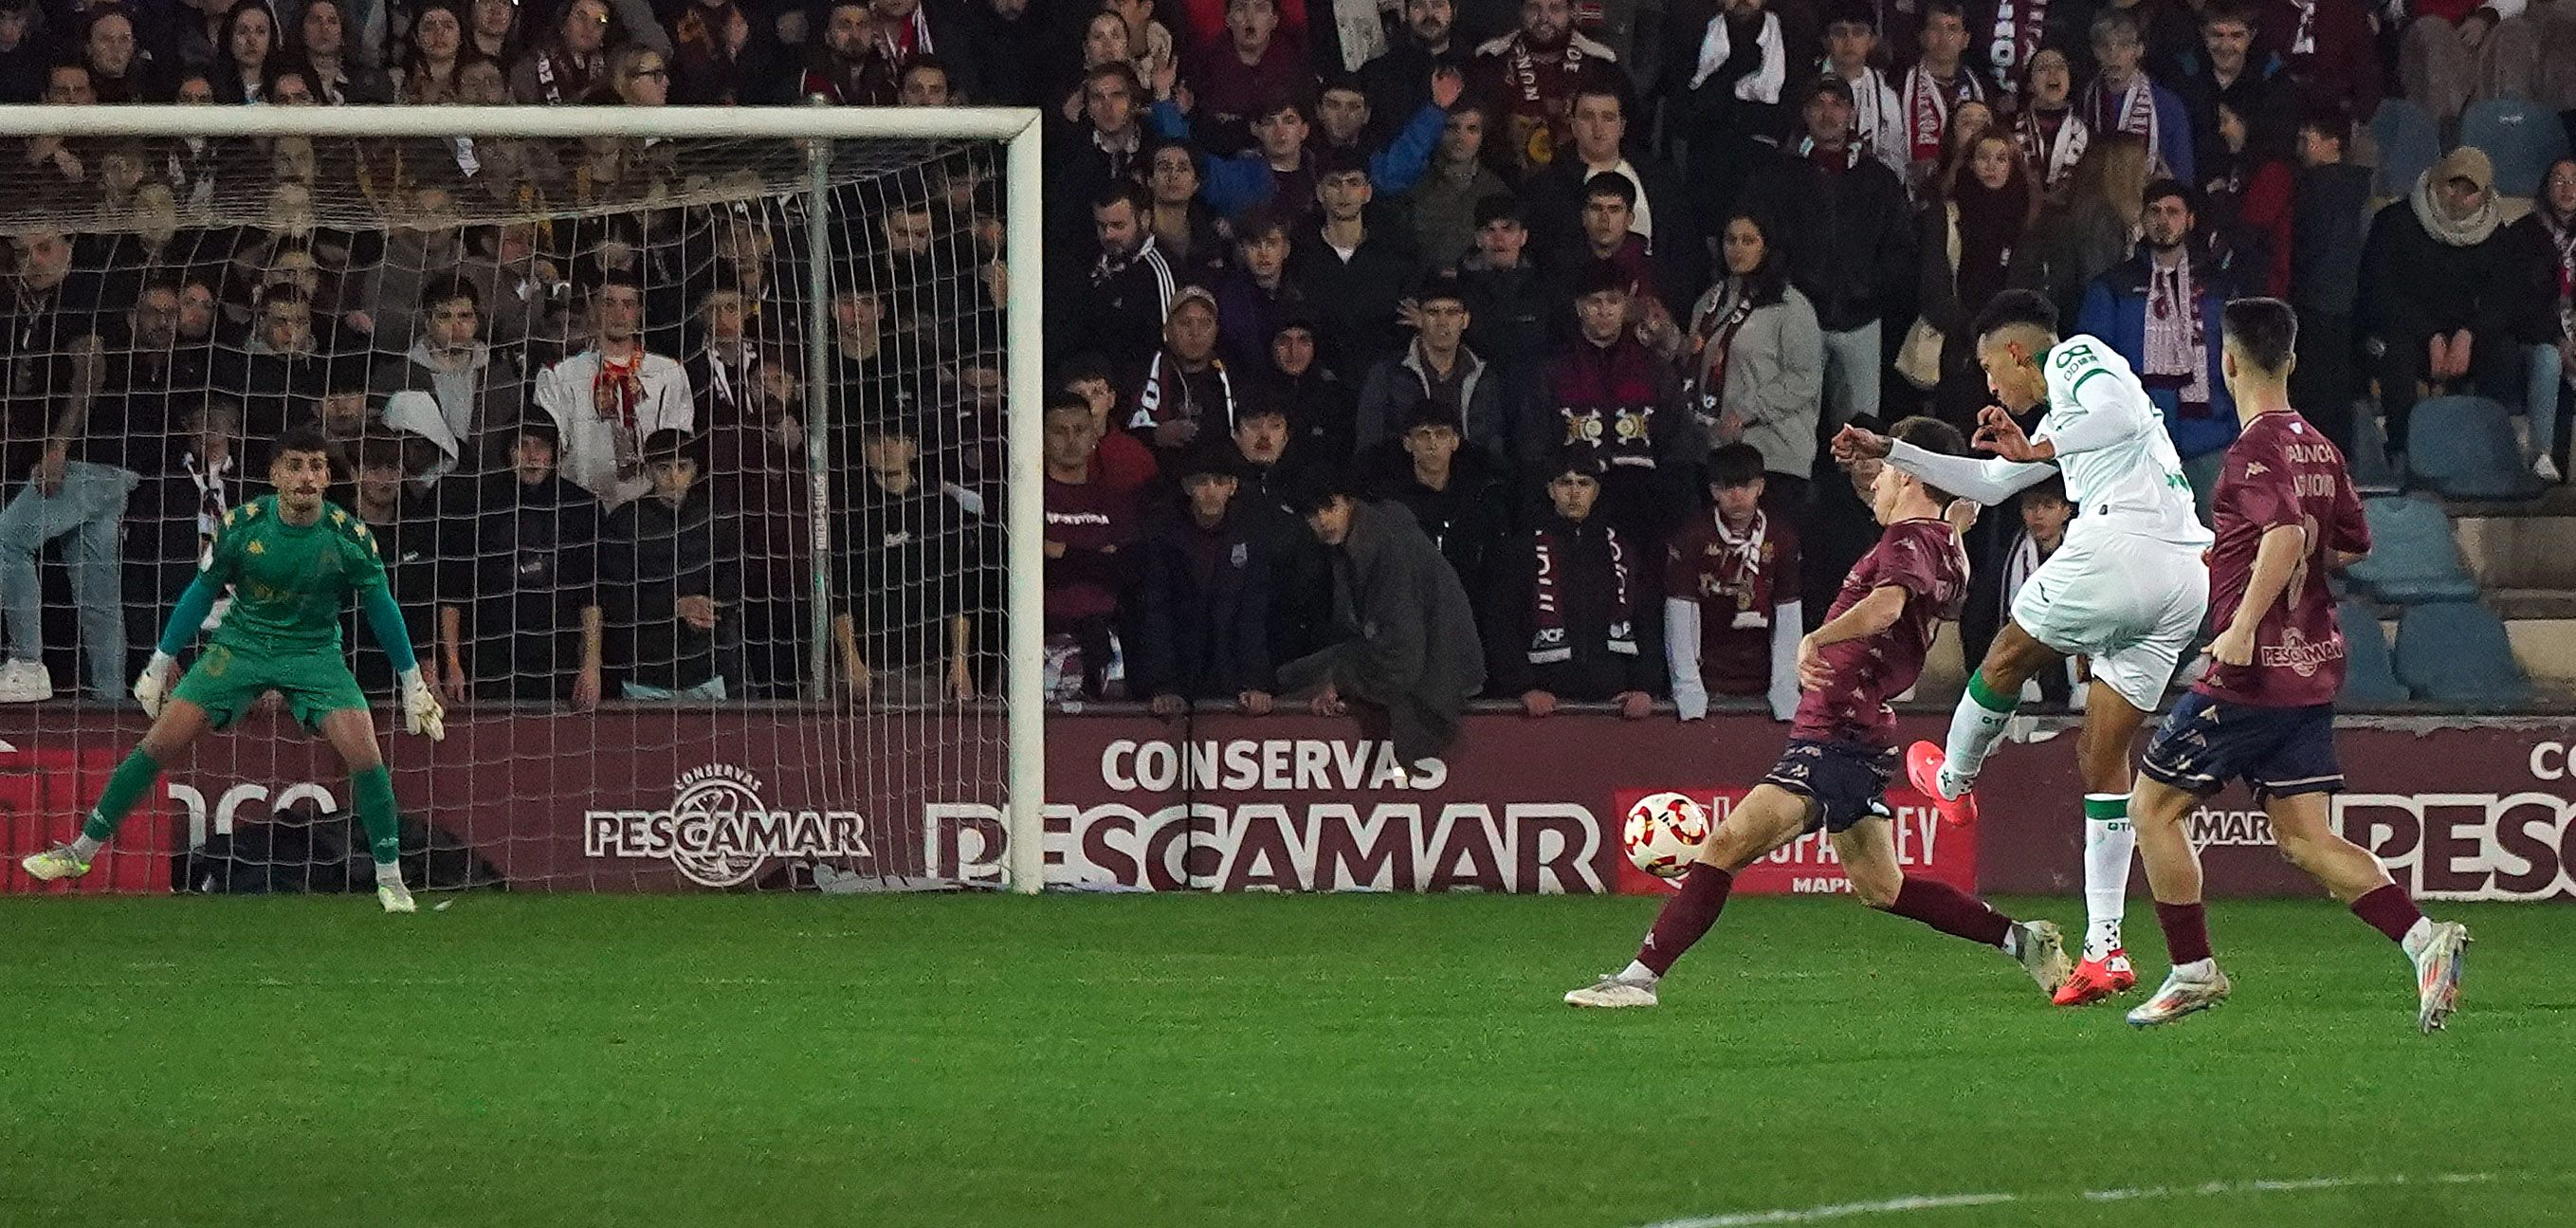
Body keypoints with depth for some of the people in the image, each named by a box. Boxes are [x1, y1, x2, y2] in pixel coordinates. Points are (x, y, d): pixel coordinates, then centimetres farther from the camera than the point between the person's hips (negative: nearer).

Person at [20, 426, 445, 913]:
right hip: (240, 646, 1)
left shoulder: (350, 536, -15)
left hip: (314, 653, -1)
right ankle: (81, 851, 5)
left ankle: (390, 878, -2)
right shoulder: (242, 524, -13)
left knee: (364, 754, -20)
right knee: (161, 742, -8)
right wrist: (159, 666, 7)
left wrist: (413, 682, 5)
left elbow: (381, 607, -1)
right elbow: (203, 591, 1)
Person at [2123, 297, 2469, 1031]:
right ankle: (2423, 938, -14)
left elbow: (2287, 533, -29)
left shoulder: (2256, 450, -14)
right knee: (2306, 839, 5)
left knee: (2155, 805, 8)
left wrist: (2243, 626, -32)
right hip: (2313, 671, 8)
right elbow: (2352, 544, 22)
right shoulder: (2319, 450, 11)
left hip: (2252, 670, -8)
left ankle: (2192, 971, 10)